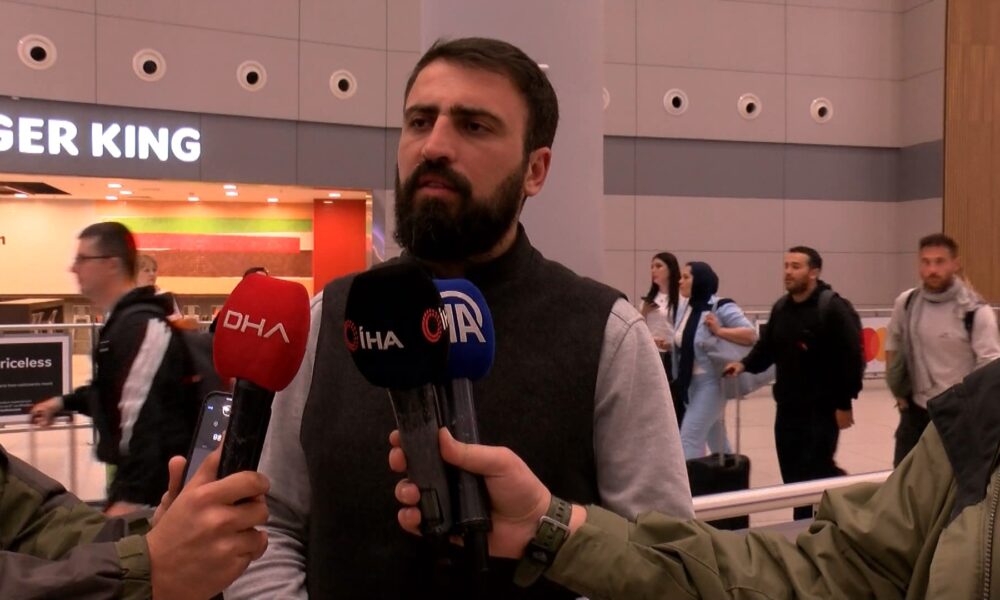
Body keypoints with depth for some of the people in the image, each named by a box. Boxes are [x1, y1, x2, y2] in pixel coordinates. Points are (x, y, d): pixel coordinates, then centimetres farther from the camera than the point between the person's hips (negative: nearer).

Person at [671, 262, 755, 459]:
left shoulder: (721, 308, -15)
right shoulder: (685, 310, 7)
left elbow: (751, 335, -20)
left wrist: (719, 330, -28)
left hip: (711, 383, -8)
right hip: (690, 383, 8)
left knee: (689, 438, -11)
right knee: (716, 441, 19)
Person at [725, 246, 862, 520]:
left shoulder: (833, 308, -13)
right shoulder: (780, 307, 10)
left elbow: (851, 358, -15)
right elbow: (766, 348, 15)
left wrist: (844, 404, -15)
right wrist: (745, 364, -5)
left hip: (822, 410, -7)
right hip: (787, 408, 7)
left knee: (817, 473, -6)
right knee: (793, 477, 12)